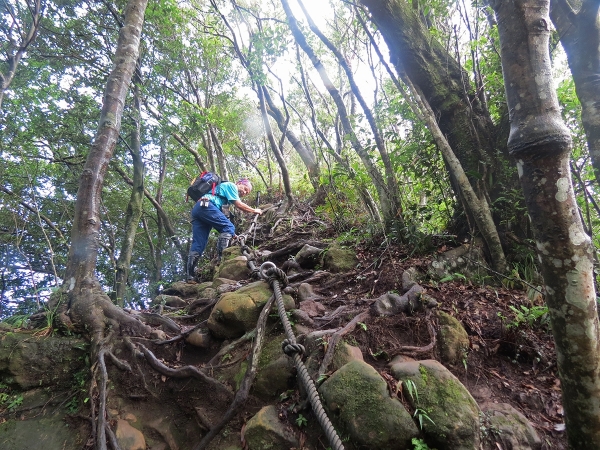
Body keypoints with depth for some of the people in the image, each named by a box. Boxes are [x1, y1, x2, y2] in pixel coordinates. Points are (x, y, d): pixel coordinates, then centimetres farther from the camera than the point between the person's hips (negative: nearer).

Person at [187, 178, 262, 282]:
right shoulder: (231, 185, 11)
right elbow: (239, 205, -1)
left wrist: (232, 235, 31)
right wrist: (254, 210, 13)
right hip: (206, 205, -9)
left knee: (198, 245, 2)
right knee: (229, 228, -12)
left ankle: (190, 276, -3)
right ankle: (220, 257, -21)